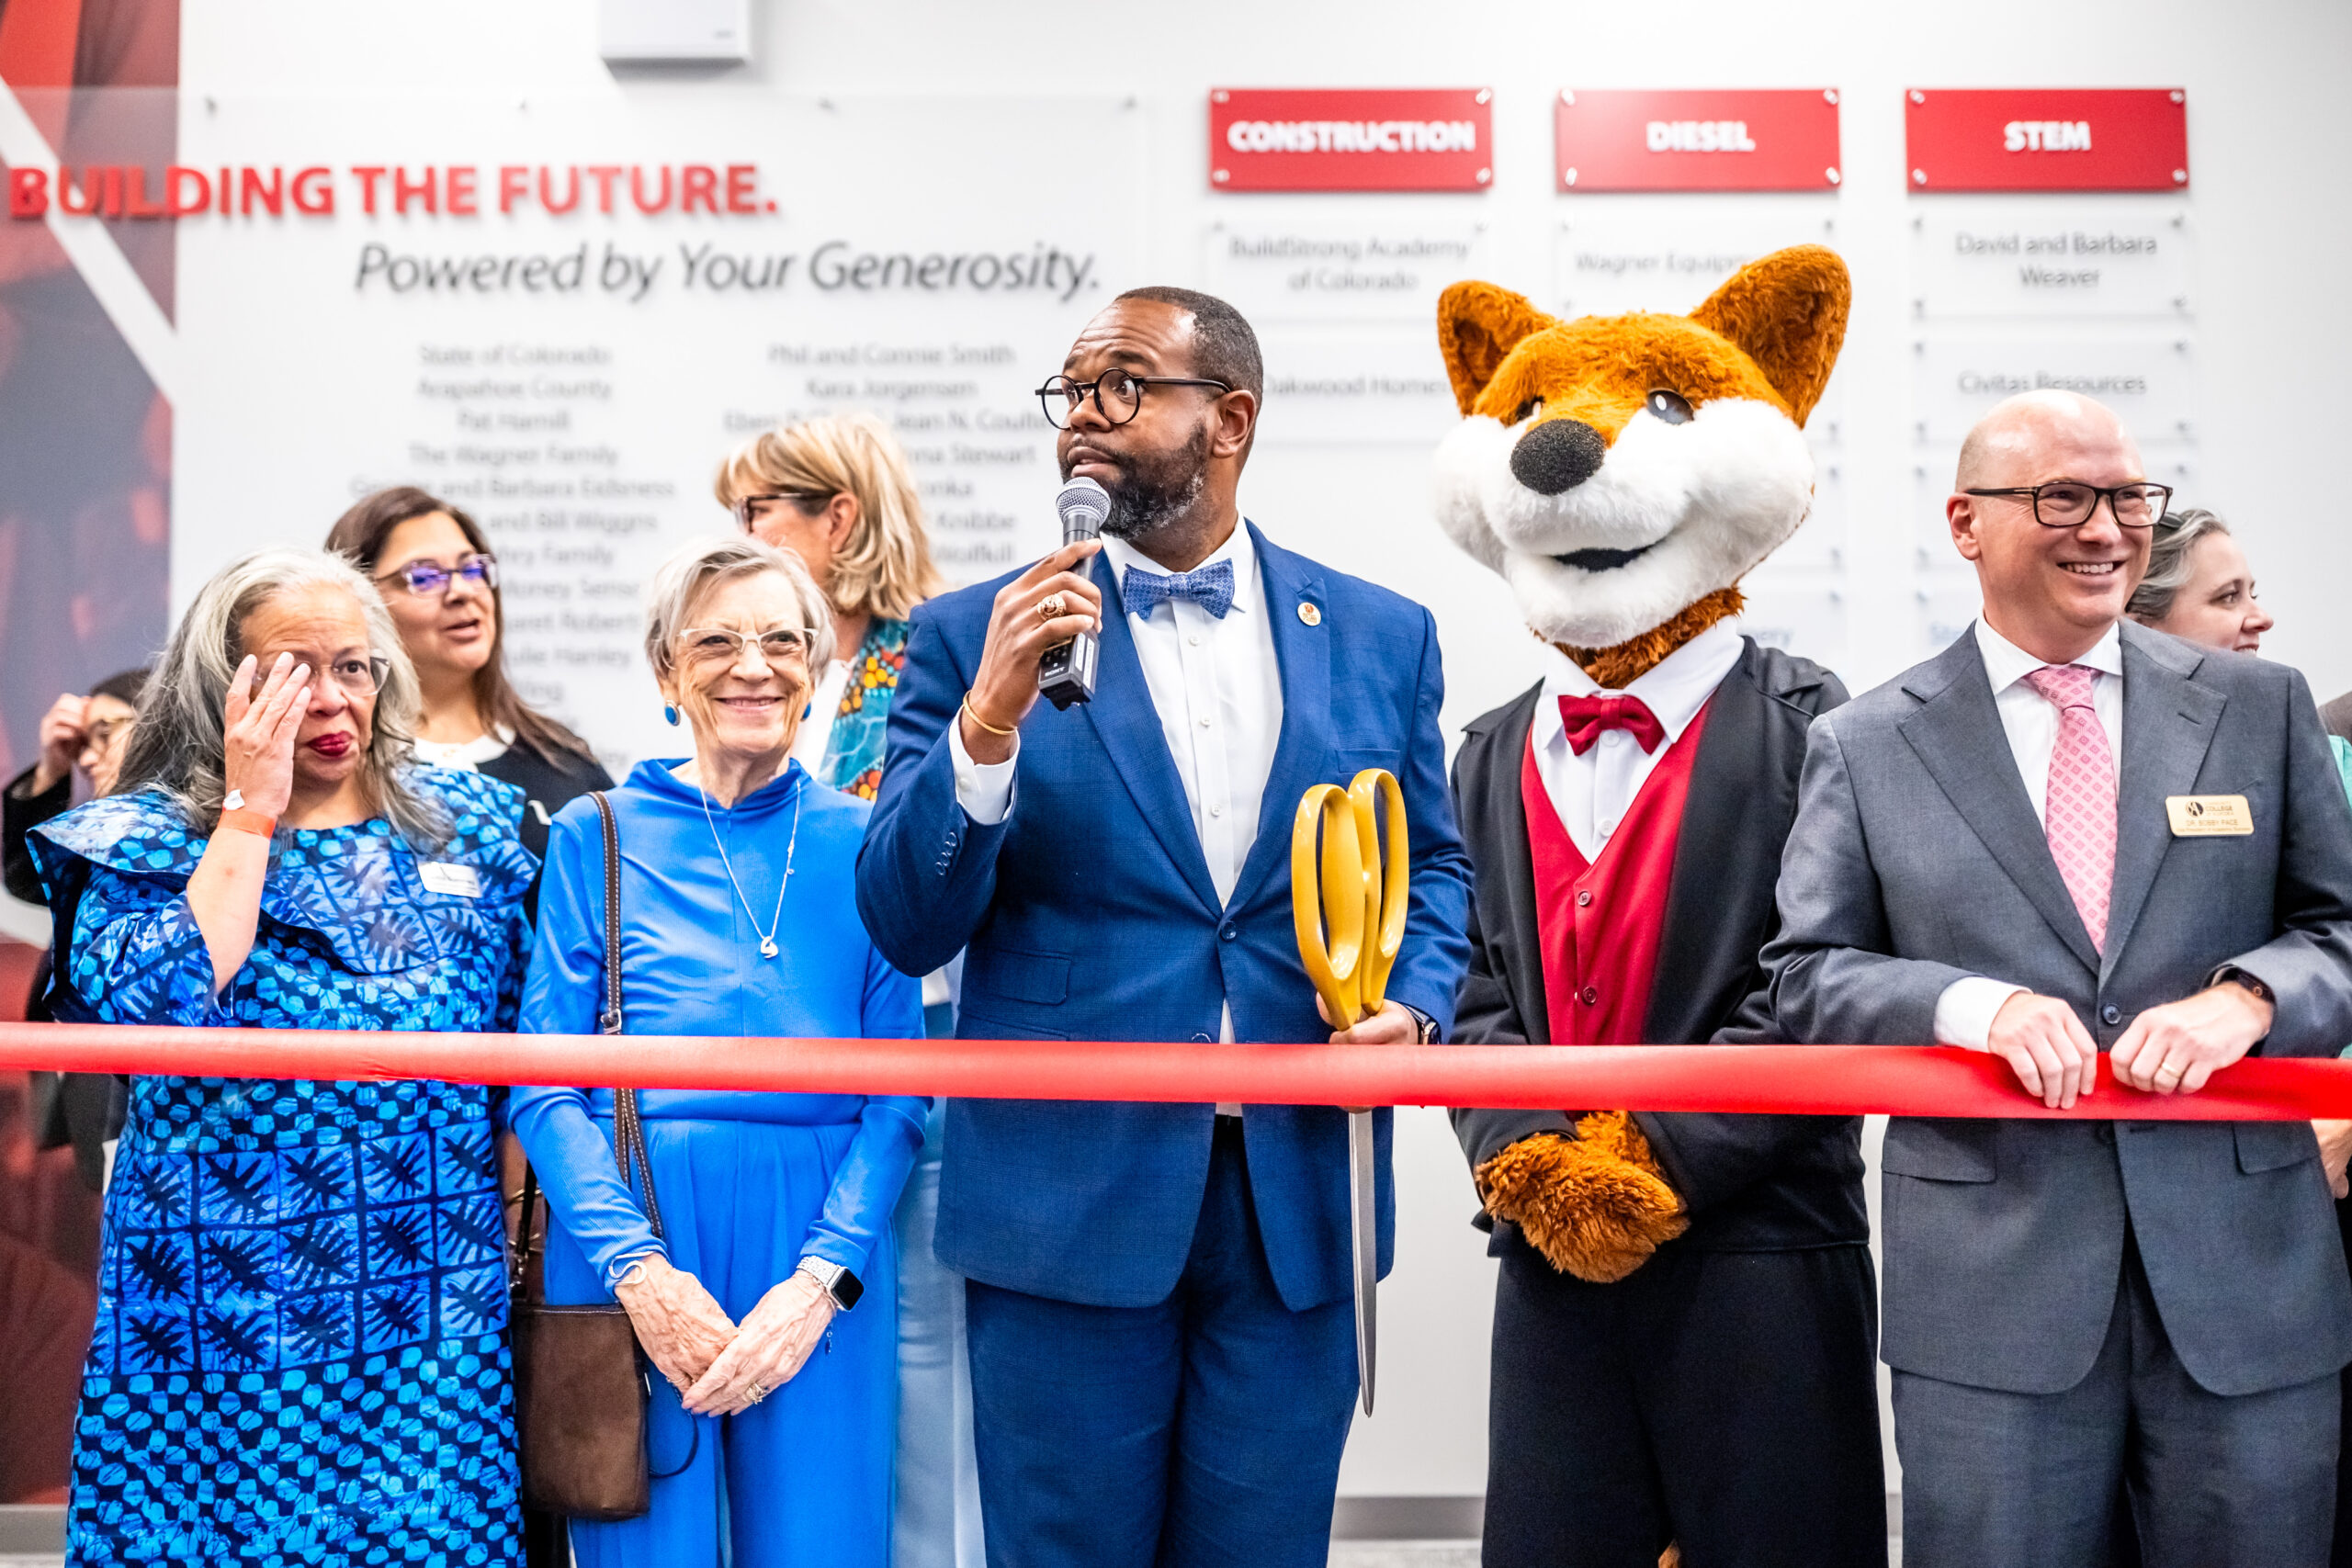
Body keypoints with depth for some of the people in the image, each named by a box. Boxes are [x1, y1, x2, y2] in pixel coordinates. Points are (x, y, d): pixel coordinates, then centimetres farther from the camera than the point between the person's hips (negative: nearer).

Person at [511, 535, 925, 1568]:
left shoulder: (862, 842, 7)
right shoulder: (595, 837, 5)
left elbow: (899, 1091, 3)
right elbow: (544, 1089, -1)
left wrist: (821, 1278, -11)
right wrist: (640, 1269, -14)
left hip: (820, 1243, 1)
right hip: (622, 1237, -1)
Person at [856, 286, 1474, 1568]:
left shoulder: (1379, 636, 6)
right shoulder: (971, 636, 0)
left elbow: (1433, 866, 14)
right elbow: (907, 928, -6)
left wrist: (1415, 1003, -6)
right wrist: (990, 721, -21)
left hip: (1297, 1205, 2)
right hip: (1066, 1208, -1)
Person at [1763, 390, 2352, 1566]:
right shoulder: (1864, 747, 4)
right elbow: (1807, 977, 1)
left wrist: (2249, 996, -14)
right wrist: (1970, 1006, -17)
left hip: (2247, 1282, 2)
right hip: (1990, 1286, -1)